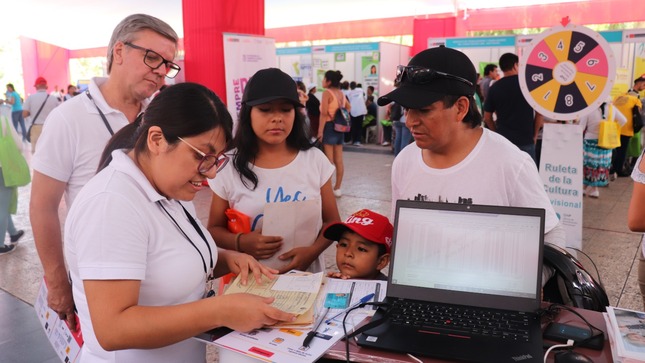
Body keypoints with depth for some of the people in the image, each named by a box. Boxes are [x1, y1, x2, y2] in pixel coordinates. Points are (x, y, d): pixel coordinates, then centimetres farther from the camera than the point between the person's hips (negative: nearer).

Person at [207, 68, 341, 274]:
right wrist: (240, 242, -14)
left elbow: (332, 221, 6)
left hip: (306, 278, 1)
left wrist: (312, 251, -12)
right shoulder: (229, 167, -3)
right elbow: (214, 229, 6)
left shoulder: (315, 160, 0)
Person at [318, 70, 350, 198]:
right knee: (339, 160, 9)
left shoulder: (327, 93, -11)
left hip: (329, 126, -7)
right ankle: (337, 188, 15)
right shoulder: (341, 93, 11)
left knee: (329, 161, -4)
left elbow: (324, 113, -18)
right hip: (339, 127, 7)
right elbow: (349, 107, 26)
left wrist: (320, 130, -18)